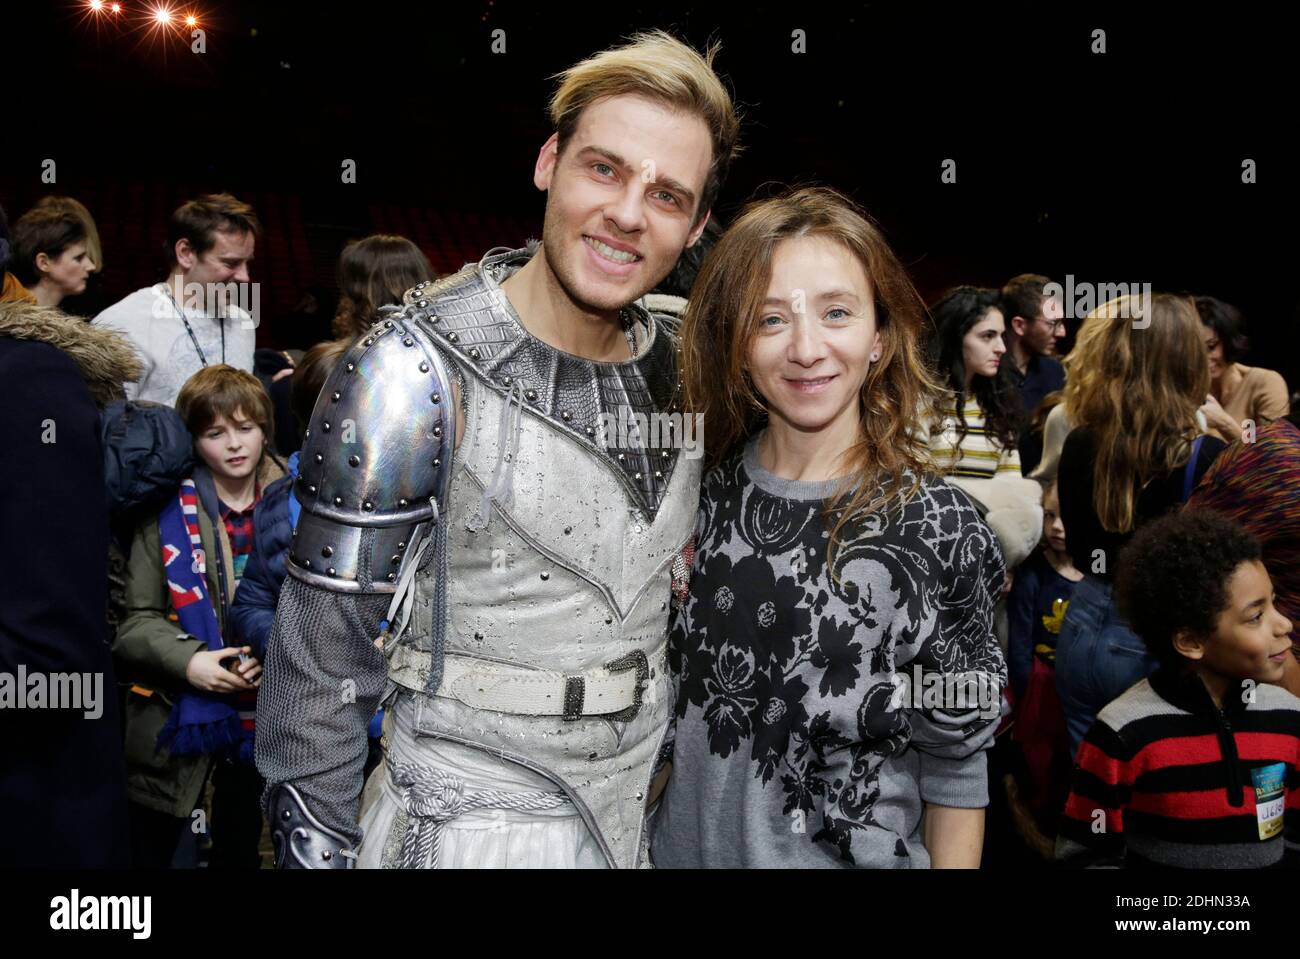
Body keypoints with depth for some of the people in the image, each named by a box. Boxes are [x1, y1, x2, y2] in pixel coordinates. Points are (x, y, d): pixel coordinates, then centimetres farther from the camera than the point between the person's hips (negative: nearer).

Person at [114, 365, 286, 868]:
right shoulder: (170, 510, -8)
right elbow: (136, 616, -7)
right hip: (180, 712, -2)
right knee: (151, 845, 11)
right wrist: (187, 660, -22)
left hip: (260, 713, 2)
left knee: (240, 844, 20)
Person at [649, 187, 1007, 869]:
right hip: (684, 845, 4)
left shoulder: (938, 527, -16)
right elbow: (665, 686, 6)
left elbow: (955, 762, -9)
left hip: (850, 852, -3)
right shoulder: (704, 484, -6)